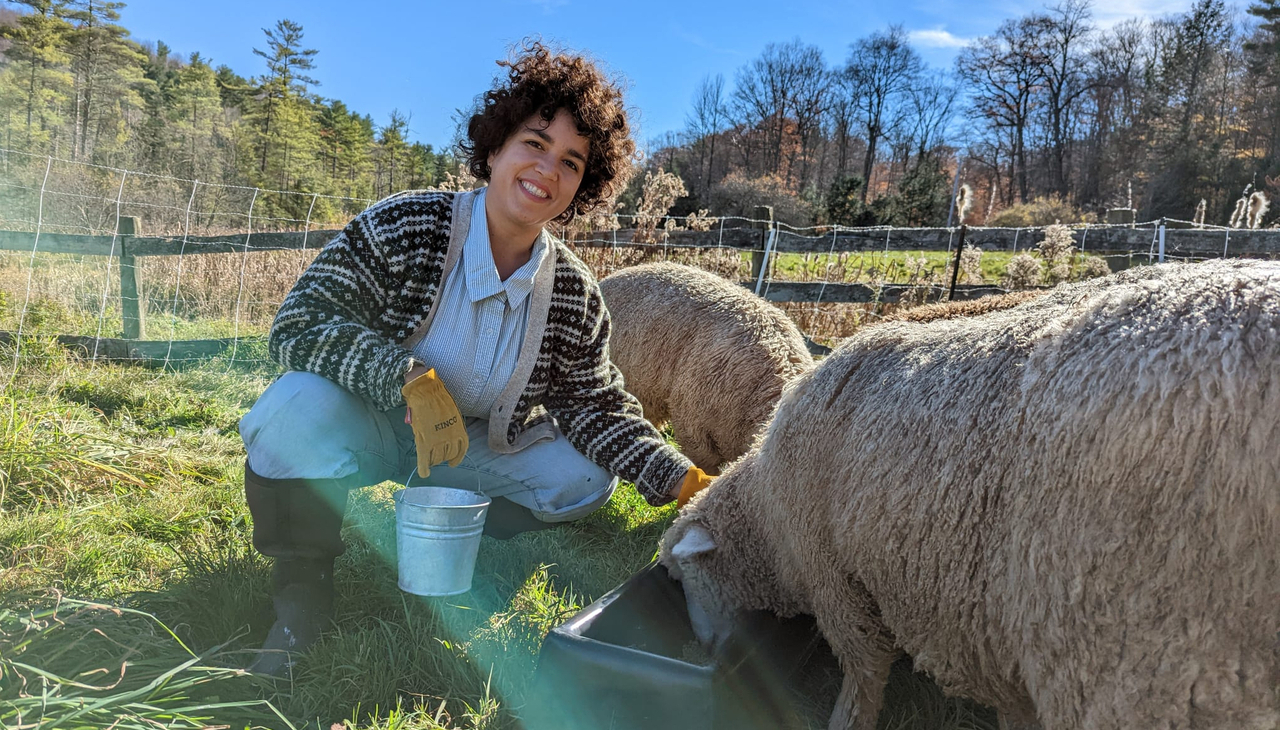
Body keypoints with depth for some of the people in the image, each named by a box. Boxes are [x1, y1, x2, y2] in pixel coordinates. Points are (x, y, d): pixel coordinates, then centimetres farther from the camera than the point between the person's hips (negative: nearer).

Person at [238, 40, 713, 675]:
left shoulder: (574, 294, -8)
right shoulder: (405, 226, -21)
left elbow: (594, 403, -4)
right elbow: (299, 324, -24)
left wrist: (681, 479, -17)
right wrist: (412, 378, -38)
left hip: (474, 445, 4)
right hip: (368, 427, -4)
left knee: (586, 478, -10)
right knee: (298, 408, -35)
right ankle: (301, 592, -10)